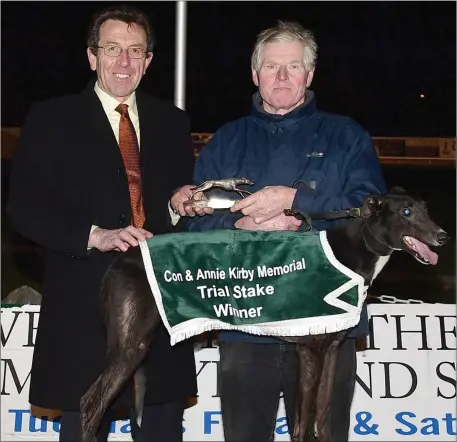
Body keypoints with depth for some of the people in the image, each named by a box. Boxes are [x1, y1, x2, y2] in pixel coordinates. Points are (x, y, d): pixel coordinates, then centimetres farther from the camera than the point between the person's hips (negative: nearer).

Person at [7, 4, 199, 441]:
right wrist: (95, 236, -18)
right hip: (85, 307, -3)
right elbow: (25, 209, -5)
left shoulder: (171, 122, 13)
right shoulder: (51, 119, 2)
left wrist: (184, 201, -6)